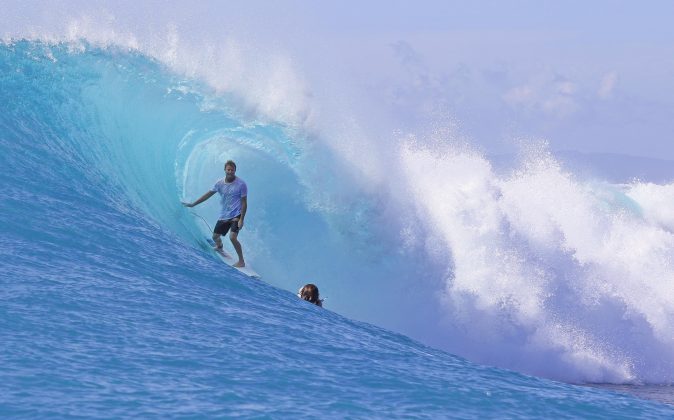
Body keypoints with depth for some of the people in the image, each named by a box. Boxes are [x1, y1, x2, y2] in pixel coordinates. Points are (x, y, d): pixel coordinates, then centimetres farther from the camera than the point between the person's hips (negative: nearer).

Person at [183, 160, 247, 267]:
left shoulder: (241, 184, -14)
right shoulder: (220, 183, -1)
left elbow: (244, 203, -11)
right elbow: (208, 195, 9)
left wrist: (241, 219, -17)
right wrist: (193, 204, 11)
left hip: (236, 215, -6)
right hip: (223, 215, 6)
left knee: (232, 237, -24)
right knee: (215, 236, 17)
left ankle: (241, 261, -11)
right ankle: (219, 248, 54)